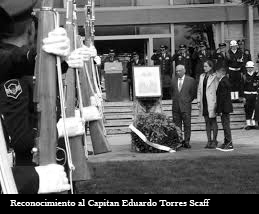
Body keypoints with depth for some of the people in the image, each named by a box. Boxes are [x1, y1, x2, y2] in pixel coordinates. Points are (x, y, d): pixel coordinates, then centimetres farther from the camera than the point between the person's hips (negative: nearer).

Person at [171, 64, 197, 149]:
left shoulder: (190, 80, 1)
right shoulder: (173, 80, 11)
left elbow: (193, 93, 6)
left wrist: (188, 101, 3)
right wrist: (174, 99, 13)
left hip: (186, 106, -3)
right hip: (175, 107, 3)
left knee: (187, 125, -2)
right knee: (176, 125, 3)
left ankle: (186, 142, 3)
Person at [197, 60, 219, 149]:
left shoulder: (214, 77, -7)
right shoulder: (202, 76, 13)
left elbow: (217, 89, -9)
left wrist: (216, 102, -13)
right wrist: (199, 101, 10)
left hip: (212, 102, -6)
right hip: (204, 102, 6)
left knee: (213, 121, 1)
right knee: (207, 122, 9)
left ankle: (214, 141, 7)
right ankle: (209, 141, 15)